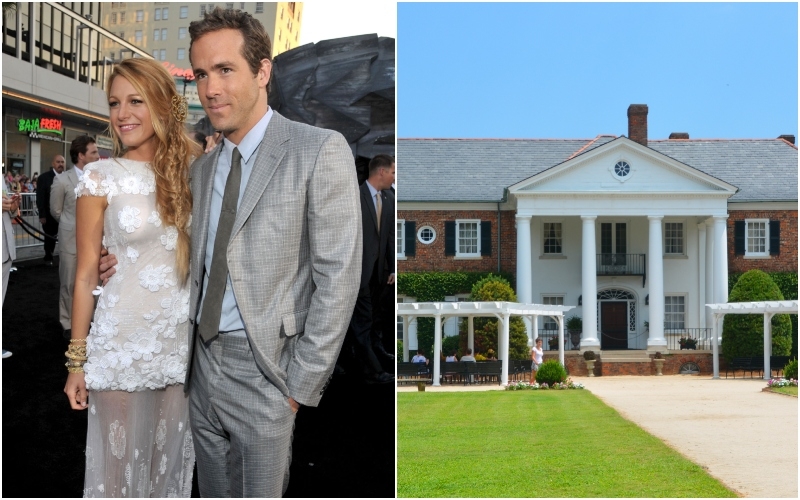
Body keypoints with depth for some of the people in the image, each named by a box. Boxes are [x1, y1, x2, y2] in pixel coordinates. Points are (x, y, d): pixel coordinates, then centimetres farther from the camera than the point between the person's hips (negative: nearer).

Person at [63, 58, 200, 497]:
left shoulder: (190, 170, 4)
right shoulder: (101, 177, -5)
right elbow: (86, 272, -4)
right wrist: (77, 359, -4)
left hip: (181, 340, 3)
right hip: (121, 341, -3)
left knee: (170, 457, 15)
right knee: (118, 461, 7)